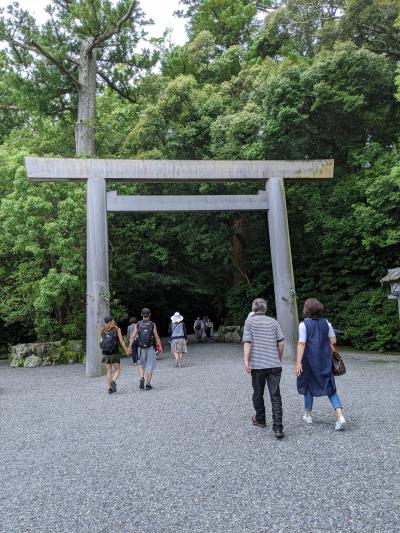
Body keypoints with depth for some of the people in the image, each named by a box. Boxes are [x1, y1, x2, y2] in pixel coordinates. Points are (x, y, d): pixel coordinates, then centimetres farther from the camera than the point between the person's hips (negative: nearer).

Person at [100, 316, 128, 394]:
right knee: (117, 370, 8)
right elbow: (121, 341, -5)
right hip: (115, 353, -3)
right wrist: (126, 350, 4)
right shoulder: (117, 329, -1)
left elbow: (102, 341, 10)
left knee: (109, 371, 10)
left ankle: (110, 388, 6)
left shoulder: (103, 330, 7)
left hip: (106, 353, 3)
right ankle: (113, 381, -17)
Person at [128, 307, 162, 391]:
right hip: (150, 347, -1)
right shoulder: (152, 324, -2)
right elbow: (157, 337, -4)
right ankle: (148, 384, 7)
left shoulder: (137, 324, 2)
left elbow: (133, 336, -6)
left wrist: (130, 347, -6)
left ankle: (142, 378, -3)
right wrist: (159, 346, 6)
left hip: (141, 348, 2)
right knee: (150, 365, 7)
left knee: (141, 364, 18)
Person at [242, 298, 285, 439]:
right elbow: (281, 343, 6)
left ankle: (260, 419, 33)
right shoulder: (273, 321, 8)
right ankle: (278, 428, -5)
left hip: (257, 364, -2)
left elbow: (247, 342, -11)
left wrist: (246, 360, -14)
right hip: (274, 364, 2)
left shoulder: (249, 321, 0)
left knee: (258, 394, 17)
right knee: (275, 396, 2)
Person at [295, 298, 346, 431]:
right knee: (329, 387, 9)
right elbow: (333, 340, 5)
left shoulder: (304, 324, -11)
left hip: (309, 361, -3)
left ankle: (308, 415, 26)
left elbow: (302, 344, -17)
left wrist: (298, 362, -17)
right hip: (325, 360, 3)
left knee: (308, 385, 15)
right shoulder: (326, 323, 2)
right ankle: (340, 416, -7)